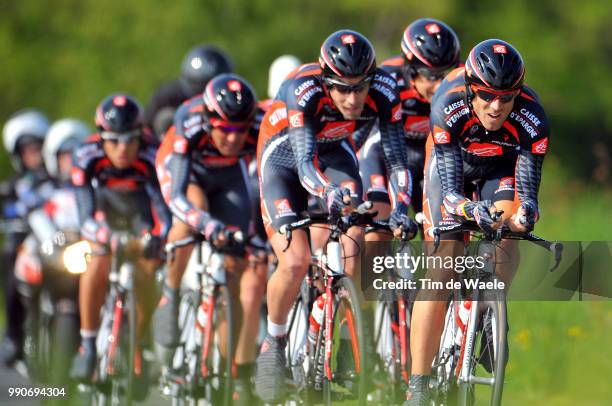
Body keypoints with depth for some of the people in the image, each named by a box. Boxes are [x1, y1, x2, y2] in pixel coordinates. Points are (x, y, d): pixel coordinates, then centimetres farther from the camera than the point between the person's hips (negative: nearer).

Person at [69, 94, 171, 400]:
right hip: (106, 208, 0)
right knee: (97, 264, -24)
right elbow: (85, 214, -40)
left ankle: (136, 349, 3)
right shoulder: (87, 157, -34)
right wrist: (101, 234, -61)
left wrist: (156, 237, -63)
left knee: (145, 273, -17)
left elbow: (162, 205, -42)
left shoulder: (151, 157, -36)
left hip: (141, 207, 0)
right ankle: (88, 344, -9)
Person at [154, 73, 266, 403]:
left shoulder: (259, 128, -33)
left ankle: (240, 379, -1)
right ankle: (170, 296, -16)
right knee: (194, 207, -38)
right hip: (184, 170, -2)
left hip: (228, 177, 2)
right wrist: (209, 225, -61)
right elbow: (177, 195, -44)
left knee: (242, 273, -9)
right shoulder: (189, 126, -38)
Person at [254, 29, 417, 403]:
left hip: (334, 153, 3)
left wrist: (400, 207, -47)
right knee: (295, 261, -18)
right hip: (284, 159, -2)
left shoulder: (383, 92, -28)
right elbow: (305, 162, -44)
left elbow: (396, 158, -30)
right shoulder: (303, 92, -36)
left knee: (354, 242, -24)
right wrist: (327, 192, -63)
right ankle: (274, 341, 7)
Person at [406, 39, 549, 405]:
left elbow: (528, 189, -32)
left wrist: (525, 212, -55)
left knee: (506, 236, -30)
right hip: (452, 165, -1)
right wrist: (470, 210, -59)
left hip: (502, 168, 1)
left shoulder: (531, 118, -34)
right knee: (443, 265, -14)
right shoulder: (449, 107, -36)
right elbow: (449, 188, -37)